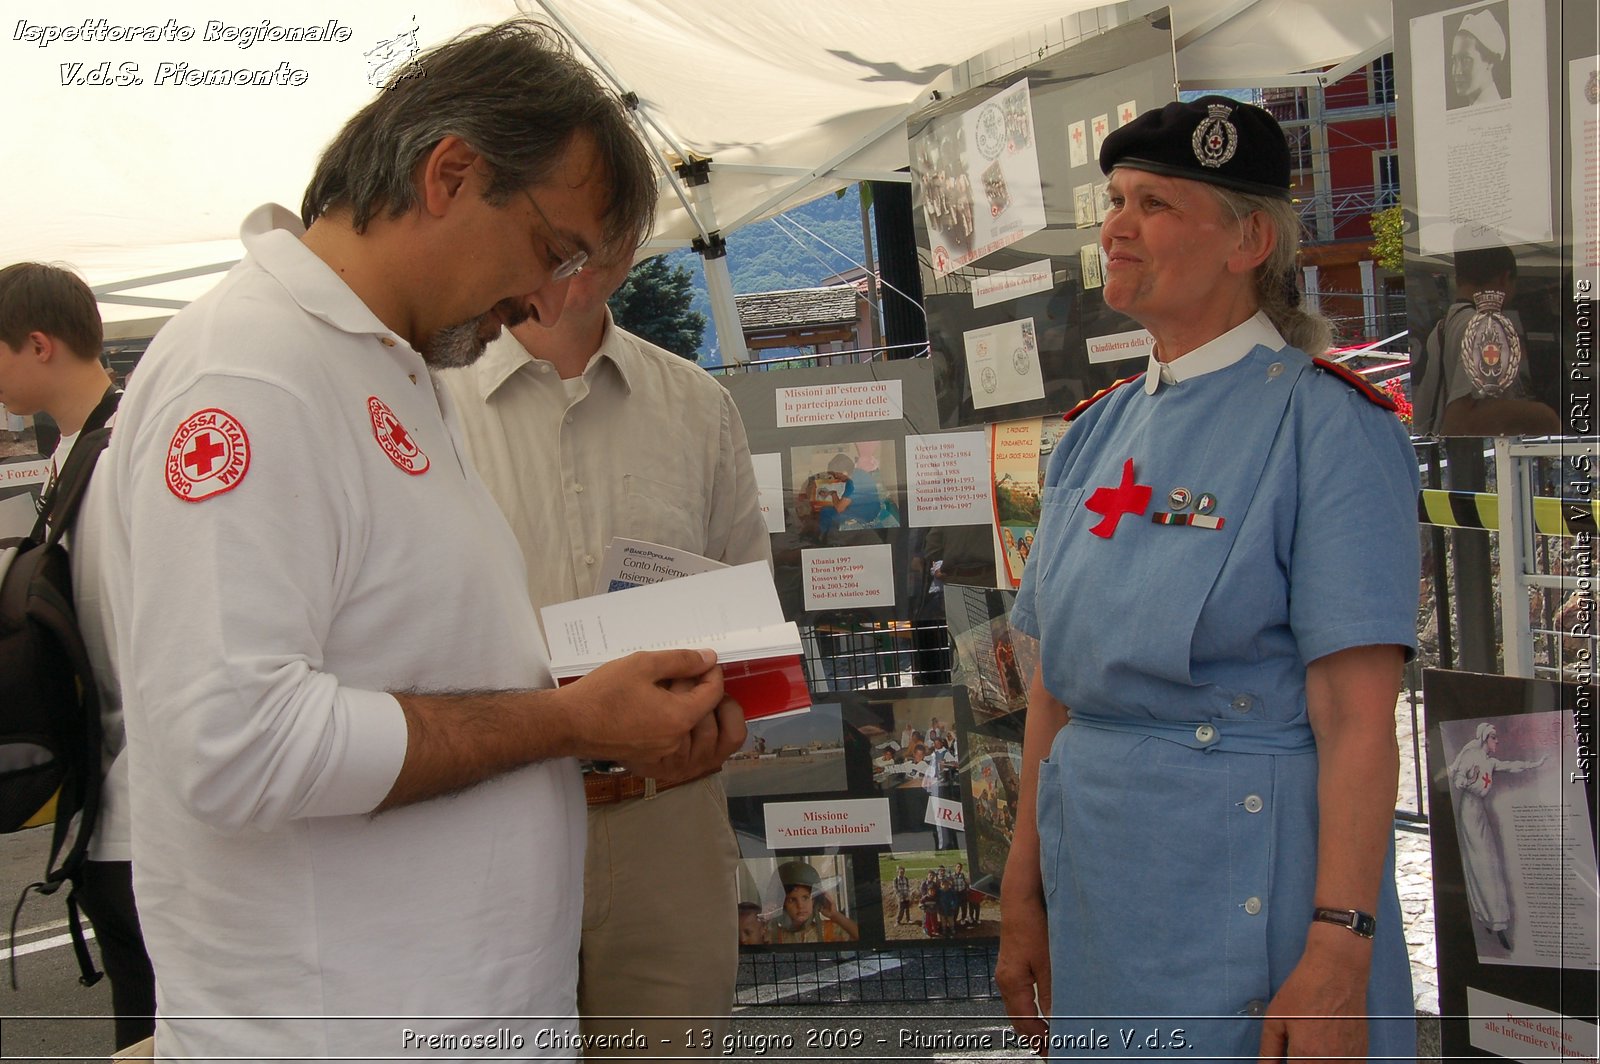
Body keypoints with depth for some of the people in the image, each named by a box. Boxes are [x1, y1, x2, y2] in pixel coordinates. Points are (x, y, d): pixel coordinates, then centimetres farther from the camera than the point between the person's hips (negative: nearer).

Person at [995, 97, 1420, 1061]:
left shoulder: (1328, 426, -12)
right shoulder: (1097, 431, 8)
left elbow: (1358, 723, -17)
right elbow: (1058, 681, 10)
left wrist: (1338, 954, -22)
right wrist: (1026, 891, 9)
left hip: (1254, 867, -6)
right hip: (1095, 872, 7)